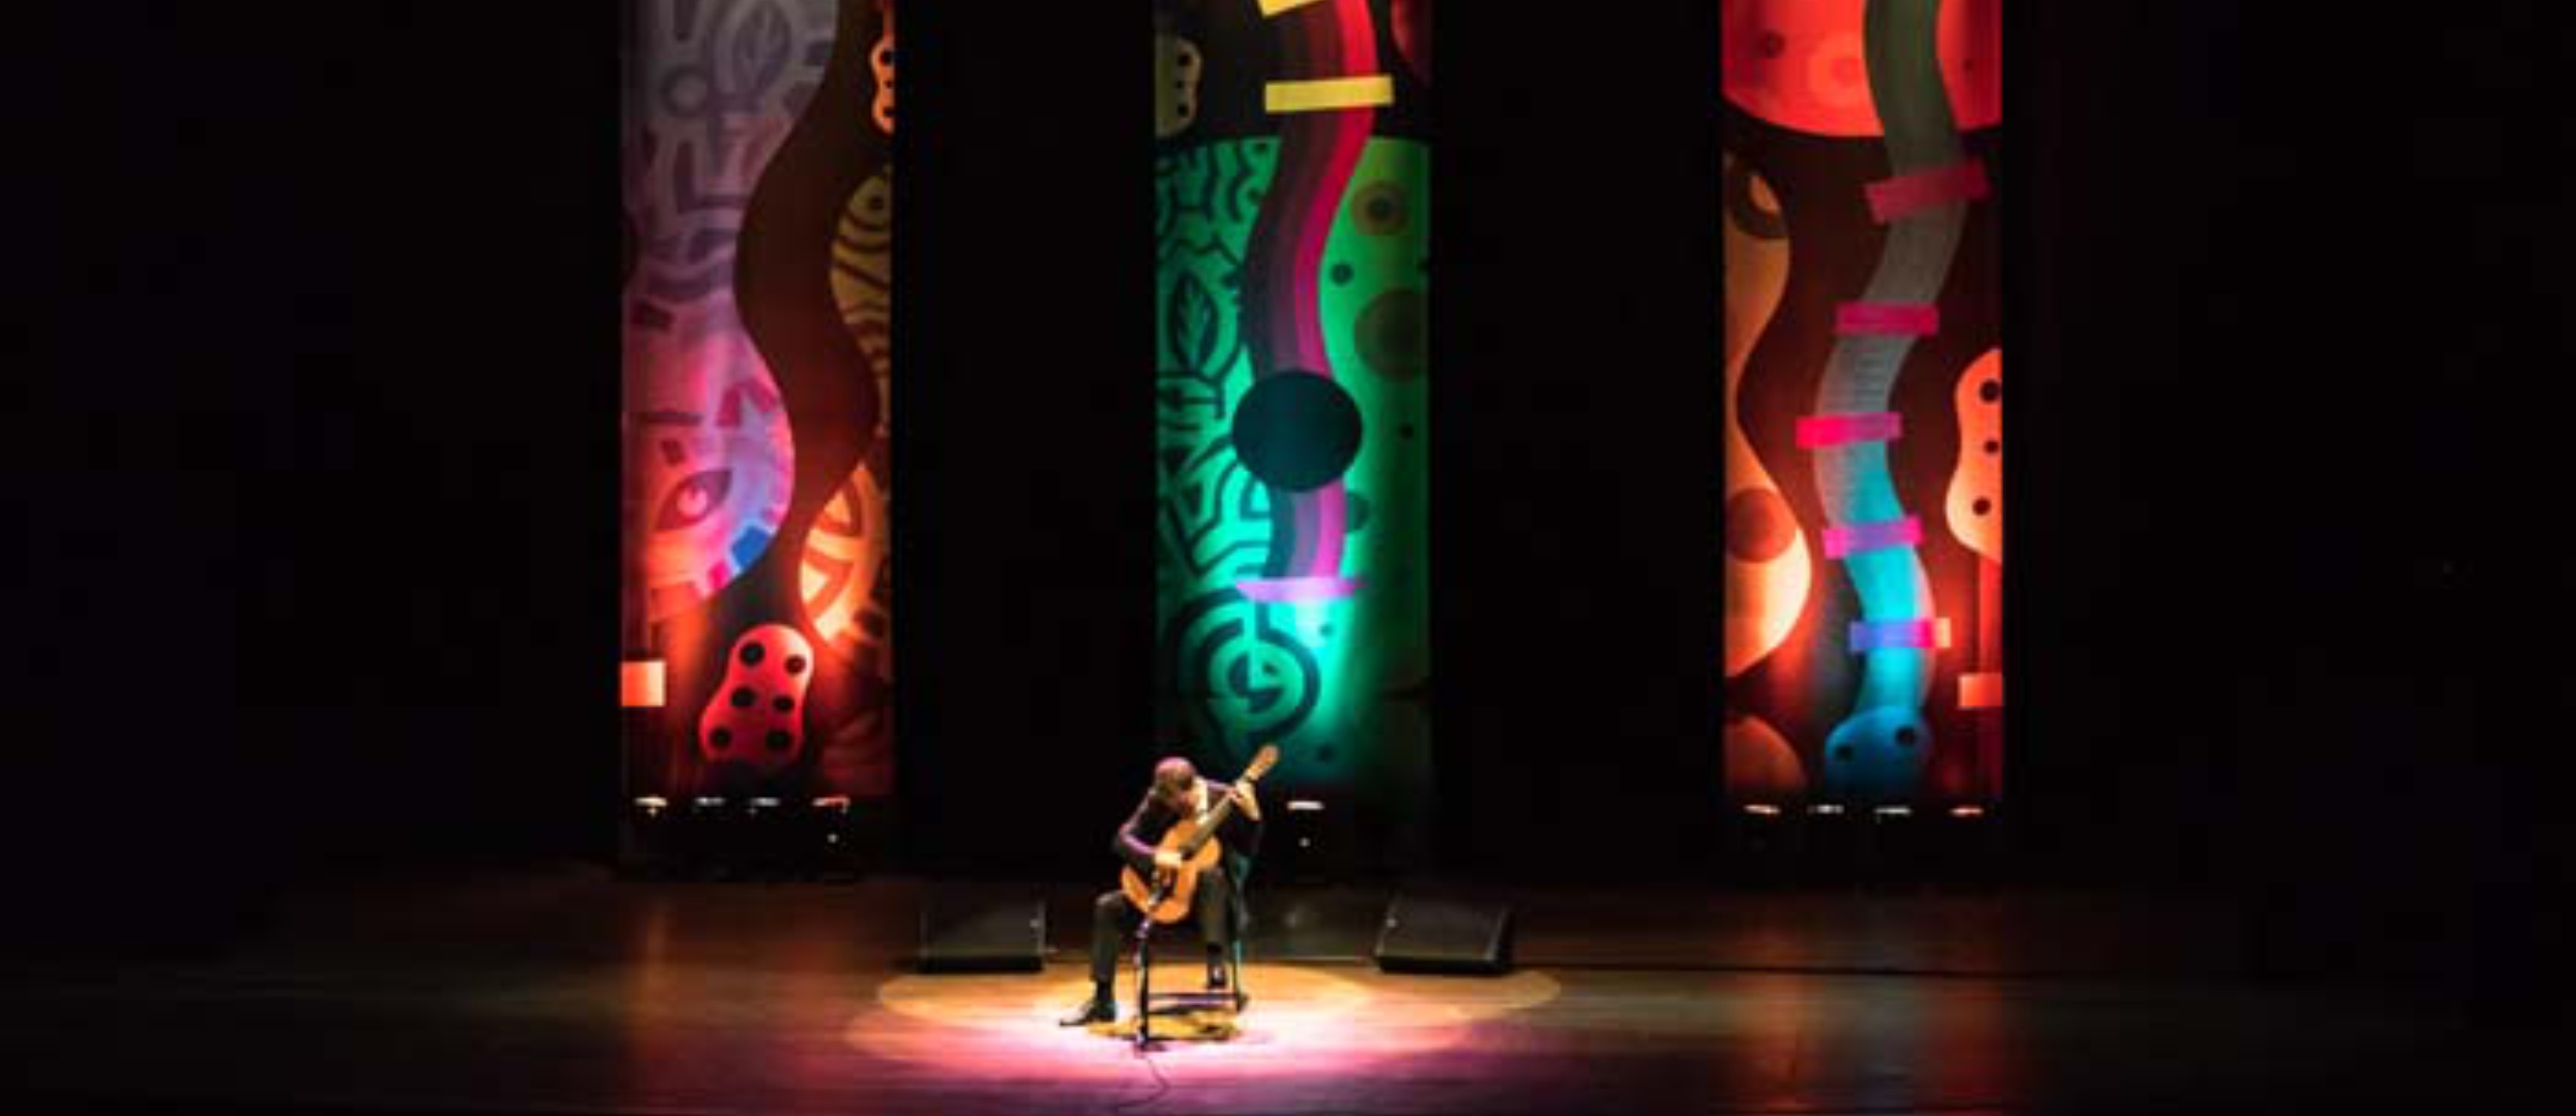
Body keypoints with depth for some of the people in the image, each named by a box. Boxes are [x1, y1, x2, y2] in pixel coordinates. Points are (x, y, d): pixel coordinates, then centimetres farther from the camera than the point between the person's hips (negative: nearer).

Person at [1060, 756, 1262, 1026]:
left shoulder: (1226, 799, -14)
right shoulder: (1156, 801, -7)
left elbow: (1247, 852, -17)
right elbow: (1122, 839, -12)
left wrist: (1251, 816, -35)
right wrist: (1154, 857, -29)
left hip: (1213, 890, -4)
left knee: (1212, 875, -38)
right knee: (1107, 906, -12)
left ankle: (1217, 973, -37)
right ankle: (1102, 1000, -4)